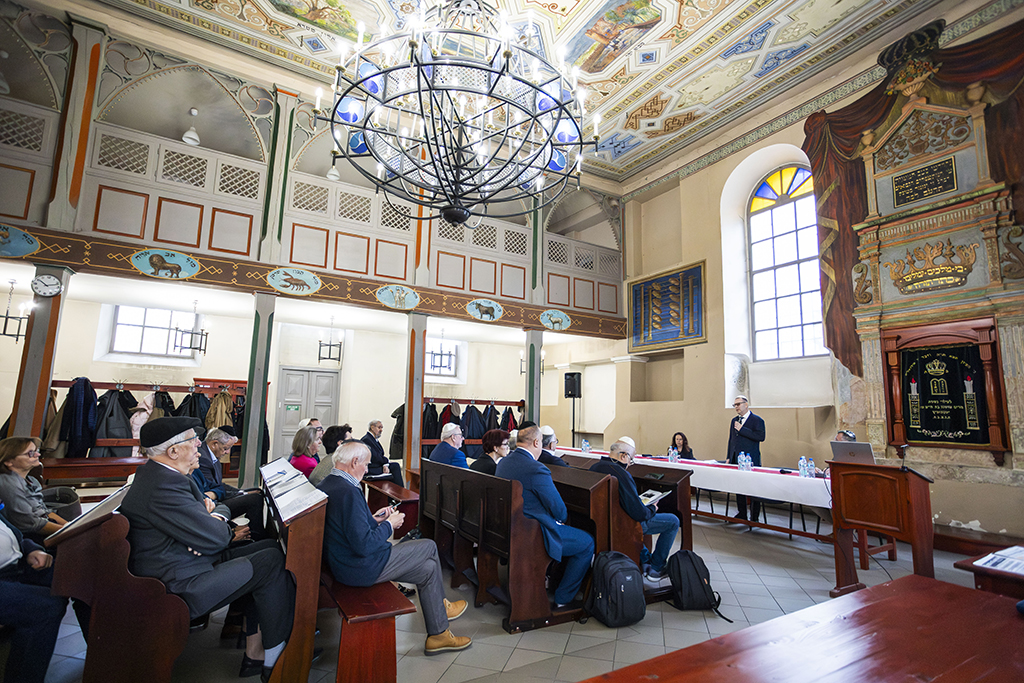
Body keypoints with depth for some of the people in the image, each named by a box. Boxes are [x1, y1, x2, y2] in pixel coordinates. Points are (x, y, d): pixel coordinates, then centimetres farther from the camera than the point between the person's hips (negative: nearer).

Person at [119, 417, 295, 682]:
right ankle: (275, 660, 3)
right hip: (178, 588, -10)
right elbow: (214, 538, -25)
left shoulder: (153, 473, 8)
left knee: (267, 548, 6)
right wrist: (223, 525, -1)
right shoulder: (164, 485, -27)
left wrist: (207, 509, -6)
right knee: (271, 562, -12)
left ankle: (254, 651, 11)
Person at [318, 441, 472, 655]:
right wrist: (389, 525, -14)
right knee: (429, 547, 1)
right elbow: (364, 545, -29)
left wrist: (373, 520, 7)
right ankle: (441, 605, 23)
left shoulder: (326, 485, 4)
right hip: (361, 569, -10)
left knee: (428, 568, 13)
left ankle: (438, 635, 25)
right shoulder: (348, 492, -28)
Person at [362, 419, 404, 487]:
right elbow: (375, 458, -19)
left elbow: (381, 456, 9)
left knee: (396, 465, -5)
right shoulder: (366, 439, -15)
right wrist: (387, 461, -5)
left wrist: (385, 465, -10)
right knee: (395, 466, -13)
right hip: (370, 468, -9)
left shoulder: (375, 439, 15)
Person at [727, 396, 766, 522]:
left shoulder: (757, 420, -6)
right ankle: (741, 513, 25)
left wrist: (742, 429, -21)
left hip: (750, 460, -7)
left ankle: (754, 517, 9)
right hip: (736, 459, 7)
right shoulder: (734, 420, 15)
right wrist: (729, 457, 16)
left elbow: (760, 436, -21)